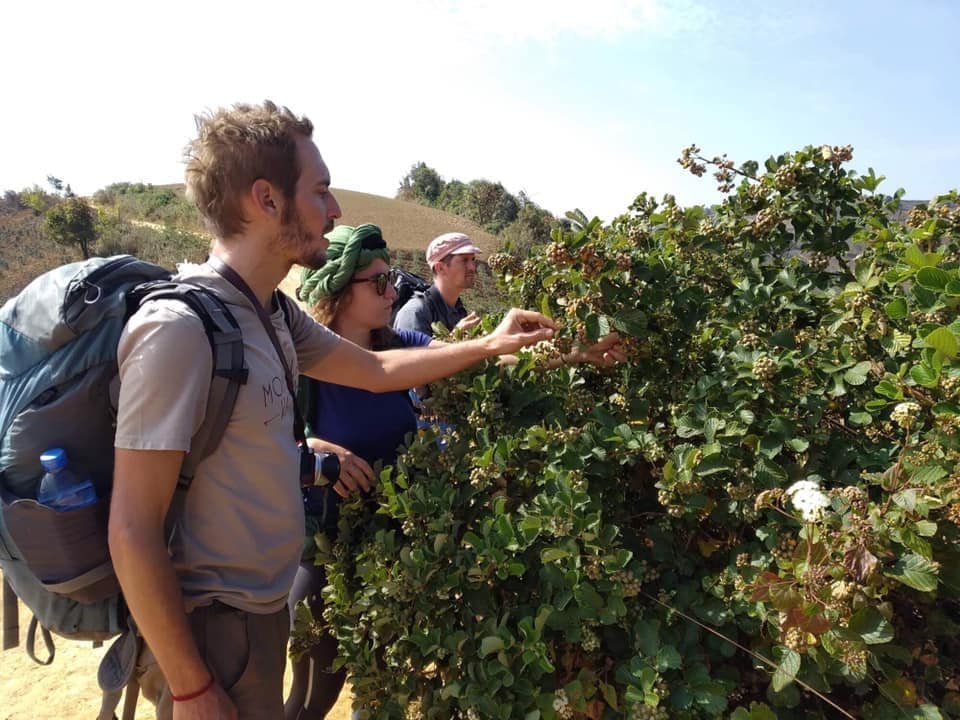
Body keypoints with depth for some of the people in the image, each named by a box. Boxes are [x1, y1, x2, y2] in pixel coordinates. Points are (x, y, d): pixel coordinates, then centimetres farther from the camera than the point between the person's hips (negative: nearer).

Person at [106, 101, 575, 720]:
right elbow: (132, 534, -23)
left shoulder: (274, 315, 0)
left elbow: (375, 370, 11)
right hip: (211, 628, -8)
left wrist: (489, 346, 11)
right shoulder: (179, 327, -26)